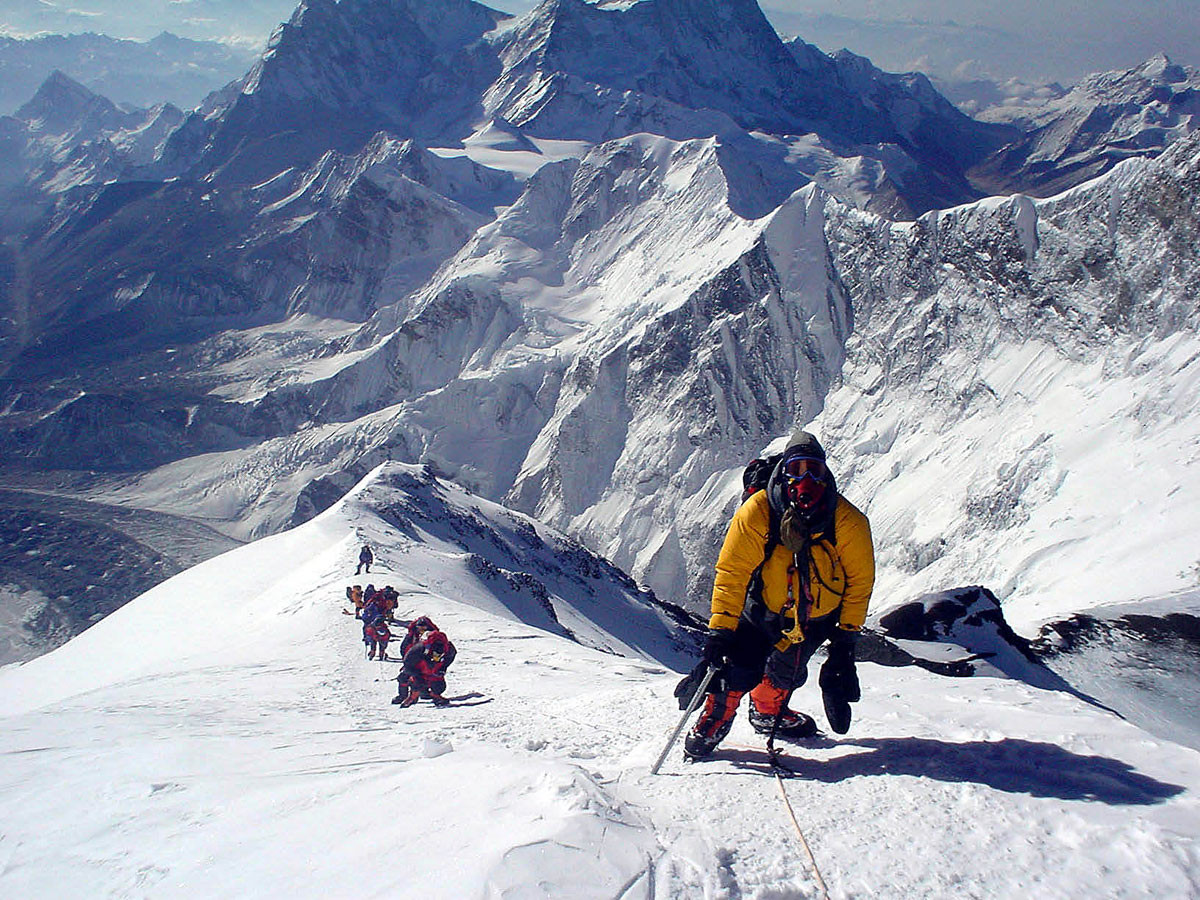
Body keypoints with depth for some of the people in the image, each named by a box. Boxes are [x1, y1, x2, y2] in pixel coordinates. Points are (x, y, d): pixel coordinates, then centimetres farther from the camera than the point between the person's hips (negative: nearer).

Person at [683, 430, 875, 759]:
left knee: (786, 674, 14)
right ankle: (714, 721, 12)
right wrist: (720, 628, -23)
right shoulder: (757, 511, -23)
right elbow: (732, 571, -20)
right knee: (739, 669, -14)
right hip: (761, 609, -2)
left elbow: (859, 580, -5)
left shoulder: (848, 522, -18)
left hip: (815, 617, 2)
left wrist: (847, 632, -4)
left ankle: (767, 712, 48)